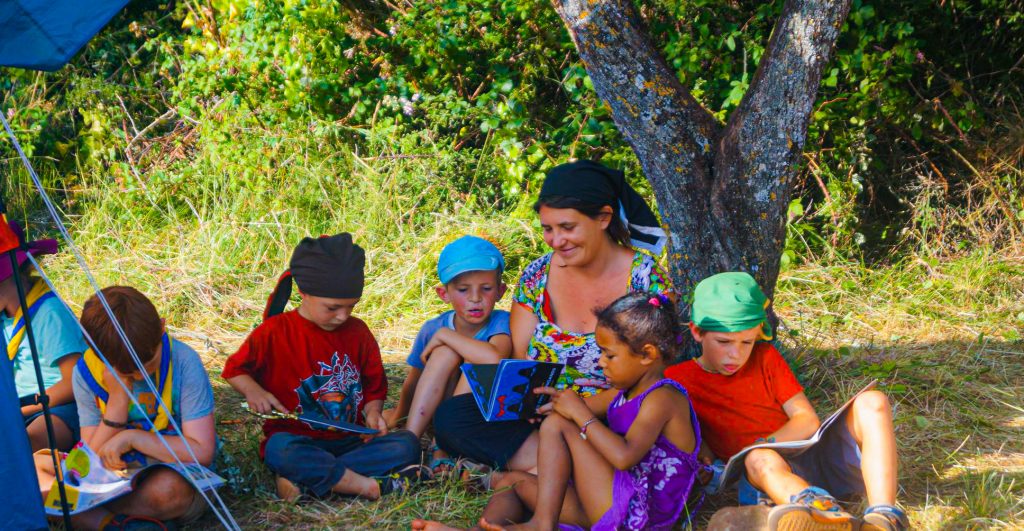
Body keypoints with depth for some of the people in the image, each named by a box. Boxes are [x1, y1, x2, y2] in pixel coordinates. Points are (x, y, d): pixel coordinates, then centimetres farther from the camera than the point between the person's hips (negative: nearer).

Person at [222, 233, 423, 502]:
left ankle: (307, 482, -31)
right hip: (297, 439, -4)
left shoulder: (358, 332, 9)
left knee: (407, 444, -22)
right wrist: (253, 391, -14)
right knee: (281, 449, -39)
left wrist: (372, 412, -3)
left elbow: (374, 384, 18)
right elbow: (235, 369, 7)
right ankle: (372, 486, -37)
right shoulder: (275, 332, -2)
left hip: (350, 441, 4)